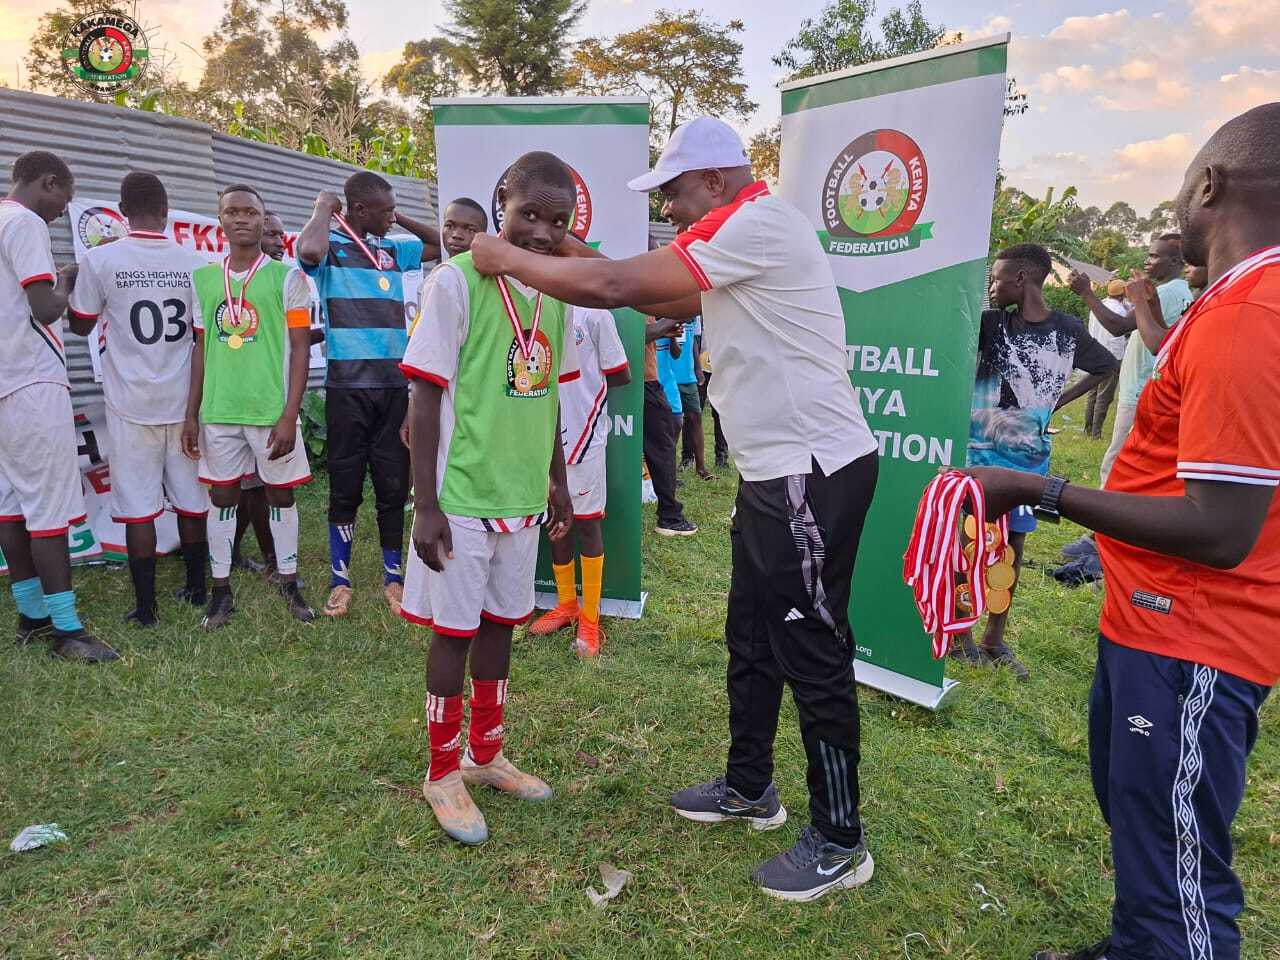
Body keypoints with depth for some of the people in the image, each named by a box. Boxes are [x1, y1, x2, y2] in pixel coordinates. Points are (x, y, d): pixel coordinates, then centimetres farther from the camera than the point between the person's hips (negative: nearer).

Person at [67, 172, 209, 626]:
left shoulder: (100, 260, -7)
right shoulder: (195, 262, -1)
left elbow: (80, 324, 7)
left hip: (132, 403, -2)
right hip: (185, 400, 2)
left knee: (138, 505, 2)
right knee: (191, 499, 11)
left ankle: (145, 608, 6)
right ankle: (196, 589, 23)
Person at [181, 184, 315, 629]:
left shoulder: (286, 277, -2)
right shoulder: (203, 278, 9)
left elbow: (300, 349, -5)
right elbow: (201, 349, 13)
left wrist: (289, 416, -11)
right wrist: (191, 415, 9)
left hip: (270, 409, -3)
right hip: (218, 411, 3)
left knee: (280, 494, 7)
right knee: (222, 496, 9)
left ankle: (289, 585, 20)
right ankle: (221, 590, 20)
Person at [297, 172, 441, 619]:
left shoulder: (393, 249, 14)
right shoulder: (330, 246, -2)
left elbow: (442, 245, 21)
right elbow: (308, 251, -25)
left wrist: (400, 220, 12)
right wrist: (323, 210, -7)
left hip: (393, 385, 4)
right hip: (347, 386, -4)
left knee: (393, 486, 7)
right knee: (346, 486, 4)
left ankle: (393, 577, 19)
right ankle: (340, 580, 17)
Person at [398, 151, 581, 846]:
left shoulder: (556, 291, 6)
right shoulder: (456, 281, -13)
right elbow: (426, 399, -14)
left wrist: (557, 481, 18)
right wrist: (425, 504, -16)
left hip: (523, 496, 6)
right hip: (462, 495, -6)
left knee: (501, 620, 17)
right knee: (454, 628, 5)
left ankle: (486, 754, 35)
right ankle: (444, 772, 25)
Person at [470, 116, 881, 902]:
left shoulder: (754, 223, -17)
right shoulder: (743, 234, 16)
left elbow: (614, 288, -20)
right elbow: (670, 301, 18)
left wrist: (508, 259, -7)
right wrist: (581, 256, 10)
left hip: (815, 471, -10)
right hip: (776, 472, 10)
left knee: (812, 654, 0)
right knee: (752, 637, 18)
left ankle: (840, 842, 17)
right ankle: (749, 787, 36)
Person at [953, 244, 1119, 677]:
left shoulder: (1069, 331, -2)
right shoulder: (989, 324, -6)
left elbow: (1107, 366, 13)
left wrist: (1060, 401, 6)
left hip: (1032, 459, 3)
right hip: (982, 452, -2)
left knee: (1013, 547, 11)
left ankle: (994, 639, 24)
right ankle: (958, 631, 17)